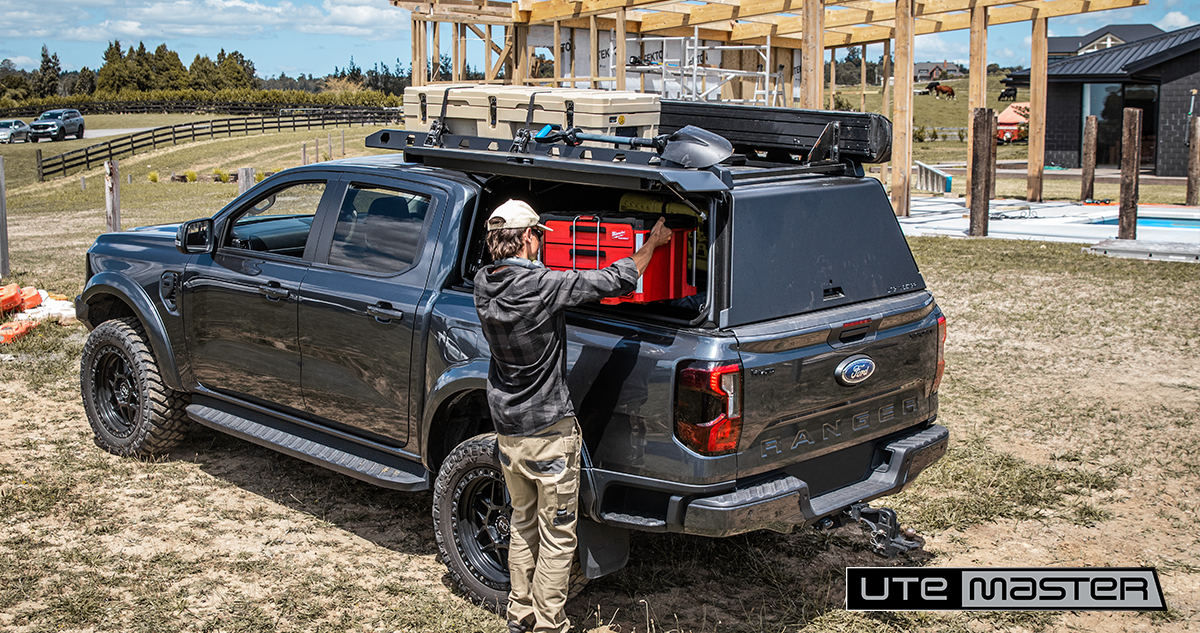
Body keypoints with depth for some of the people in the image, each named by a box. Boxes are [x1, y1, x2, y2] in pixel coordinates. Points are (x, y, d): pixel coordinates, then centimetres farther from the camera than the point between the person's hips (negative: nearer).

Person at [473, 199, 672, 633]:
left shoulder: (484, 286, -4)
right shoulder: (544, 286, -23)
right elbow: (618, 281, -17)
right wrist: (653, 243, -3)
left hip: (507, 429, 7)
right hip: (549, 433, -7)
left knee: (523, 523, 22)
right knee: (556, 535, 7)